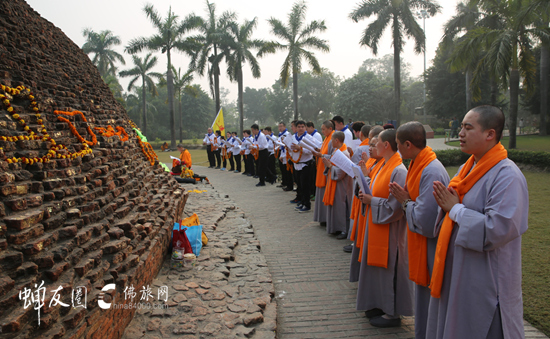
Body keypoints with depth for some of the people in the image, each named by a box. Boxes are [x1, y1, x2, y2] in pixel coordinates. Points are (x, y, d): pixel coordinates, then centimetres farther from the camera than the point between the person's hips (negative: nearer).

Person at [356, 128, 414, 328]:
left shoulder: (398, 171, -21)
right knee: (379, 266, 18)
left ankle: (393, 313, 16)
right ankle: (382, 305, 32)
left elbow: (395, 206, -23)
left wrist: (371, 201, -15)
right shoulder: (385, 166, 9)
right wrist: (368, 197, 2)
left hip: (390, 230, -10)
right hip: (378, 226, 10)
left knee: (390, 268, 2)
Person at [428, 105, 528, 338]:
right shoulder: (468, 167, 9)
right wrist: (446, 204, -6)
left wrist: (455, 208, -17)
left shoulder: (507, 175, -19)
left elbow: (497, 229, -27)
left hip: (485, 282, -8)